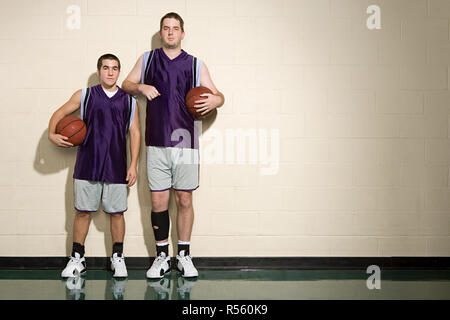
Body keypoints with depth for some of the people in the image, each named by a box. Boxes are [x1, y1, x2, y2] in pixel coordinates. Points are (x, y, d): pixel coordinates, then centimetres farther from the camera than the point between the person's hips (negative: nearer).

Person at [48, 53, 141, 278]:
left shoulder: (129, 101, 7)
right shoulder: (84, 96, 7)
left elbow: (135, 133, 7)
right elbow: (60, 113, 14)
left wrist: (133, 165, 1)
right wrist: (52, 133, -5)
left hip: (116, 167, 0)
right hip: (87, 165, 0)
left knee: (117, 212, 4)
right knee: (83, 211, 5)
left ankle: (118, 258, 18)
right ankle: (77, 258, 16)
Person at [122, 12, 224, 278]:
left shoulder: (196, 64, 9)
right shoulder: (147, 59, 12)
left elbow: (219, 96, 12)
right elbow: (126, 84, 19)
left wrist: (214, 100, -12)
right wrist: (141, 87, -3)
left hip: (185, 142, 0)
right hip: (157, 144, 0)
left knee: (185, 200, 4)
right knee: (159, 201, 1)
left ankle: (184, 256, 17)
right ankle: (162, 257, 15)